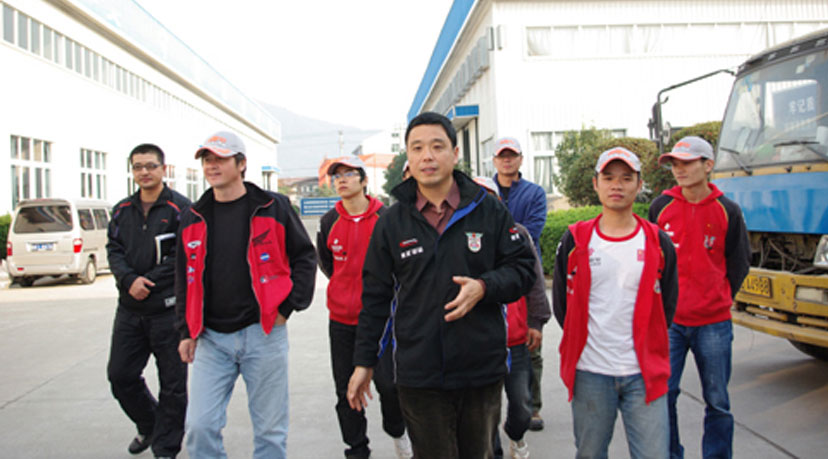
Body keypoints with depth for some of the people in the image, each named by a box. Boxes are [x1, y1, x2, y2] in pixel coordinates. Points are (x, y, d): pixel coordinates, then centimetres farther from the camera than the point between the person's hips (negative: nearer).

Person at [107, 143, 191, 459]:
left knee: (172, 384, 3)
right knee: (120, 375, 12)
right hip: (129, 309, 6)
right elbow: (114, 250, 7)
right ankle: (148, 426, 37)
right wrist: (130, 280, -11)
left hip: (168, 310, -6)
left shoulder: (180, 208, -7)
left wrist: (147, 283, -15)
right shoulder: (122, 210, 12)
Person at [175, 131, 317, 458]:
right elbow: (185, 278, 16)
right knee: (200, 426, -1)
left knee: (270, 428, 6)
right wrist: (186, 331, 10)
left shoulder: (272, 207, -1)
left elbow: (305, 257, 4)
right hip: (211, 338, 3)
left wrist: (288, 306, -5)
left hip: (264, 333, -3)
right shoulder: (193, 218, 10)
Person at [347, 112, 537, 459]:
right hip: (418, 375, 0)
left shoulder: (489, 211, 0)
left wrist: (484, 287, -16)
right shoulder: (392, 223, 3)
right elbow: (375, 297, 8)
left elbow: (523, 268, 4)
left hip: (483, 369, 1)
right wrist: (364, 362, 8)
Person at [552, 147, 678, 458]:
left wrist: (643, 347, 8)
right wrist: (584, 342, 5)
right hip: (590, 373, 0)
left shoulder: (658, 243, 3)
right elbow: (561, 303, 7)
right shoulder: (575, 240, 1)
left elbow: (666, 307, 10)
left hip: (644, 374, 0)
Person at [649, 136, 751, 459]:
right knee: (662, 395, 2)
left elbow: (739, 265, 10)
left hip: (714, 323, 0)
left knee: (717, 401, 8)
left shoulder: (728, 211, 1)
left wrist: (720, 299, 7)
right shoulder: (661, 206, 2)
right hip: (667, 320, 1)